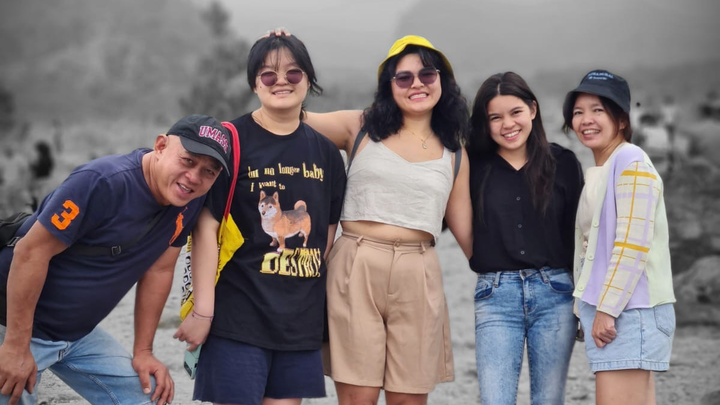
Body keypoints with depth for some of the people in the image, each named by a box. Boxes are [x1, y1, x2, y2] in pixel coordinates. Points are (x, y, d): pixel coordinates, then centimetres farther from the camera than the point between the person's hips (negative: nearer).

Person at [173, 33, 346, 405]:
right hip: (238, 315, -5)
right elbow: (206, 228, -9)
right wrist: (202, 311, -13)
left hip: (301, 319, 5)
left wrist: (323, 308, 11)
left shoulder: (326, 152, 9)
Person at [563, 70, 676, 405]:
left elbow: (633, 243, -16)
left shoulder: (630, 162, -9)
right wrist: (590, 309, 16)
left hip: (628, 308, -9)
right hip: (605, 308, 9)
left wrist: (608, 308, -17)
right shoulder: (595, 173, 19)